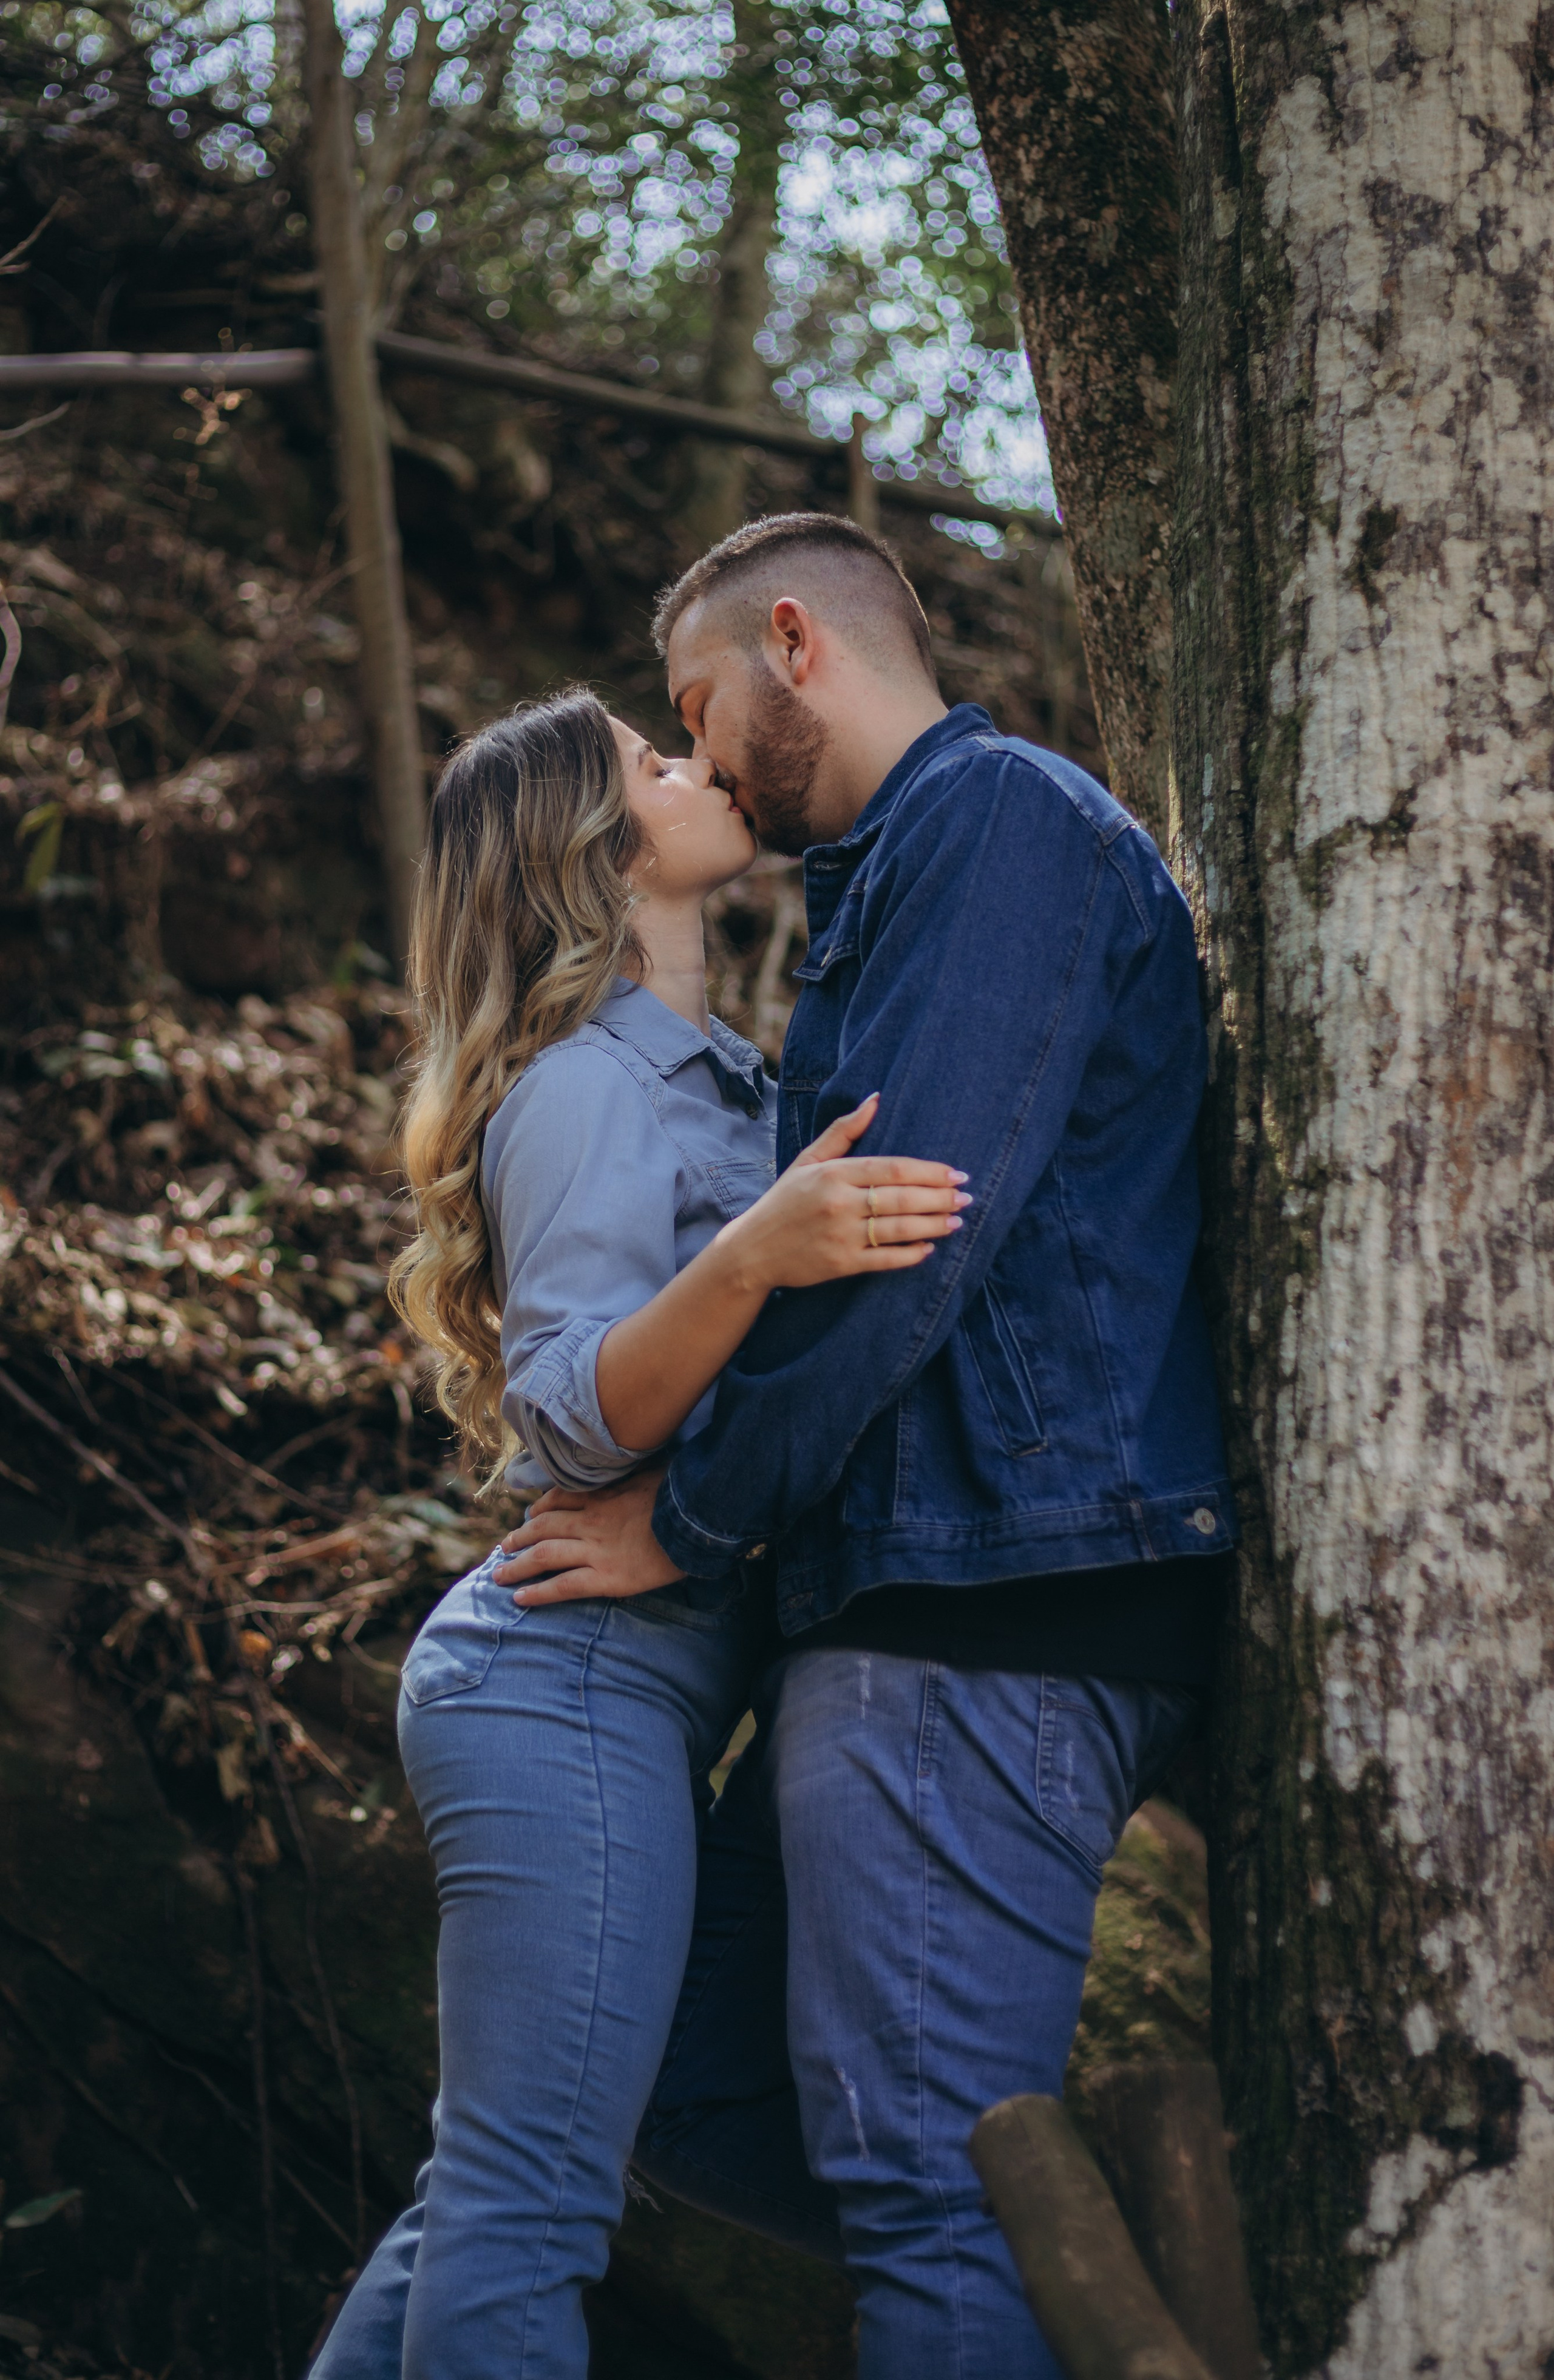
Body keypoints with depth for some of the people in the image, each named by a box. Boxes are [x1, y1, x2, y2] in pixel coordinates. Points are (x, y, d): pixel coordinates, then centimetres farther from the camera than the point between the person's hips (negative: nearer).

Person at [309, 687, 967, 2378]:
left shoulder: (695, 1076, 21)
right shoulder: (588, 1081, -8)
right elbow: (568, 1411, -18)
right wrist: (750, 1259, -33)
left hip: (578, 1687, 10)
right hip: (581, 1682, -10)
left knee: (491, 2197, 11)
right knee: (529, 2206, -10)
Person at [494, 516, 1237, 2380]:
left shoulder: (1001, 816, -7)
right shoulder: (894, 884, 26)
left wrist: (694, 1519, -10)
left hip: (994, 1610, -11)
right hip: (907, 1601, 11)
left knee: (928, 2173, -11)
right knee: (698, 2091, 12)